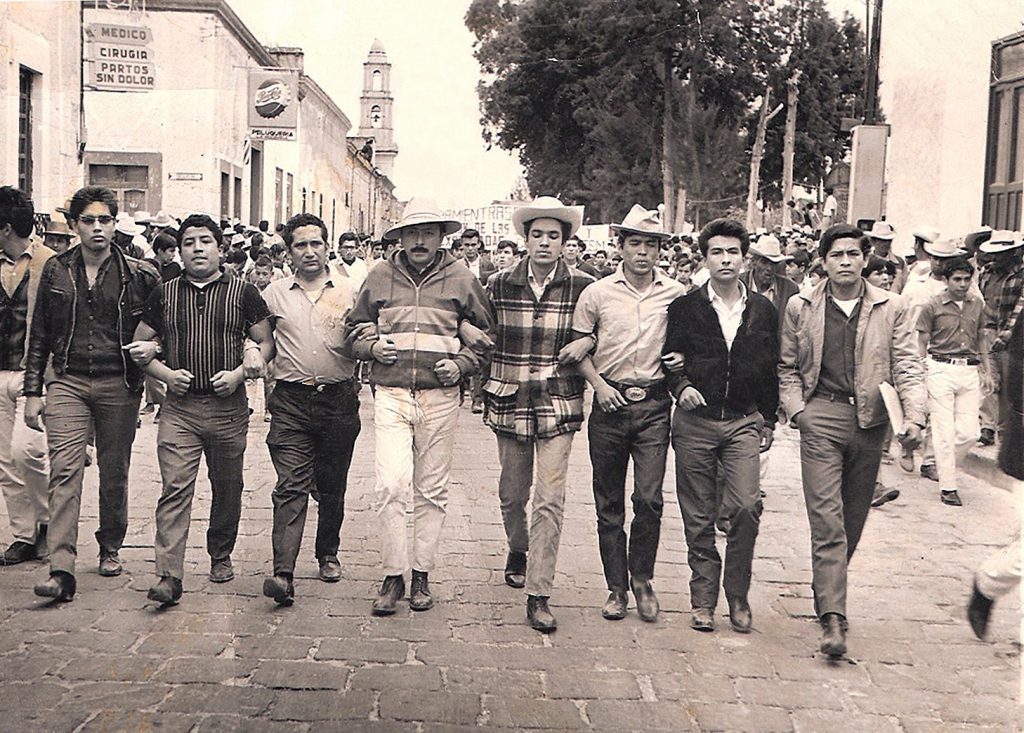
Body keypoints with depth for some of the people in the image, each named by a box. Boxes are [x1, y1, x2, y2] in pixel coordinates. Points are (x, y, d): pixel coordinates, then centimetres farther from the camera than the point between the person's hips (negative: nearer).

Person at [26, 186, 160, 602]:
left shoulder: (138, 275, 0)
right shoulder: (56, 271, 6)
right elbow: (39, 335, 9)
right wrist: (33, 391, 6)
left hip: (119, 385, 0)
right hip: (68, 383, 1)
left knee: (115, 472, 10)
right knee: (64, 471, -10)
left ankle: (110, 548, 31)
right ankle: (61, 570, -15)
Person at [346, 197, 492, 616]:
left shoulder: (461, 280, 5)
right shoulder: (379, 278, 8)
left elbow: (485, 333, 13)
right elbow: (354, 326, 19)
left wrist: (461, 364, -3)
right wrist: (371, 347, -2)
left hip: (440, 397, 0)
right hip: (391, 394, 0)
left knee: (432, 490, 7)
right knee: (390, 485, -12)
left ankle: (421, 576, 19)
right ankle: (392, 576, 0)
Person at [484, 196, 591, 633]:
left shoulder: (583, 287, -1)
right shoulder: (500, 284, 3)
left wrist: (587, 342, -7)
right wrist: (485, 385, 5)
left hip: (559, 404, -2)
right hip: (509, 400, 2)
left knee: (550, 500, -8)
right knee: (512, 493, 15)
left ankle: (538, 594, -3)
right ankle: (517, 550, 45)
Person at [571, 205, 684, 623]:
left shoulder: (676, 294, 3)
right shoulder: (597, 293, 2)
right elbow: (579, 346, 8)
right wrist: (598, 384, -5)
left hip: (654, 404, 0)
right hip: (610, 403, 1)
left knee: (649, 498, -9)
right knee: (609, 503, 6)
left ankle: (641, 578, 13)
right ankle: (616, 587, 19)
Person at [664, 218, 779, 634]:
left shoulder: (763, 310, 9)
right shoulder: (685, 307, 4)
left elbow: (771, 368, 14)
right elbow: (670, 357, 5)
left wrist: (768, 420, 12)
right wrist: (681, 386, -15)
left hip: (743, 422, 1)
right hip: (695, 421, 0)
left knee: (746, 509, -13)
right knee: (698, 517, 4)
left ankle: (738, 596, 5)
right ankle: (703, 599, 15)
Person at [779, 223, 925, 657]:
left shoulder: (891, 309, 6)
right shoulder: (800, 308, 6)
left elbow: (908, 368, 2)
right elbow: (787, 367, 12)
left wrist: (914, 417, -12)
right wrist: (796, 409, -3)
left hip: (870, 422, 2)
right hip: (821, 419, -2)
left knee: (853, 521, 11)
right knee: (827, 520, -10)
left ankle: (826, 589, 31)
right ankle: (832, 618, -12)